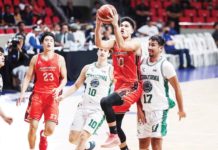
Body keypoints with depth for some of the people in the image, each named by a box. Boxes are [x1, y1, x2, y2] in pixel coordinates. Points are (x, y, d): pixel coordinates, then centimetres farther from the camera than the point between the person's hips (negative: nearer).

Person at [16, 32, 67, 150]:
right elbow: (28, 77, 6)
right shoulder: (35, 58, 6)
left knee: (50, 129, -8)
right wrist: (22, 93, -6)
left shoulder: (60, 59, 4)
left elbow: (64, 78, 6)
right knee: (33, 126, -6)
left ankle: (43, 135, 30)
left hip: (52, 96, -1)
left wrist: (59, 89, -14)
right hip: (38, 95, 1)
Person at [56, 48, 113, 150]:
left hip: (98, 110, -5)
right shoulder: (88, 68, 10)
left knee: (83, 136, -19)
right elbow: (76, 85, 16)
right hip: (83, 107, 5)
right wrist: (63, 96, 4)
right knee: (73, 138, 5)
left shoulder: (111, 70, -4)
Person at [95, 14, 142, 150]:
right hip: (120, 87, 7)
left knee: (105, 102, -31)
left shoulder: (135, 43, -9)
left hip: (132, 87, -7)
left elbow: (123, 46, -31)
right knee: (117, 125, 12)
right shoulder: (113, 42, 7)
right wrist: (98, 25, -28)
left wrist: (115, 25, -34)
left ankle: (114, 136, -20)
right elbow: (100, 44, -14)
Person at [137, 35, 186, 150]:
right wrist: (139, 108, 1)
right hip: (143, 109, 5)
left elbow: (177, 88, -3)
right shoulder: (142, 63, 6)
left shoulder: (165, 65, -8)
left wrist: (181, 109, 0)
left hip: (159, 109, -5)